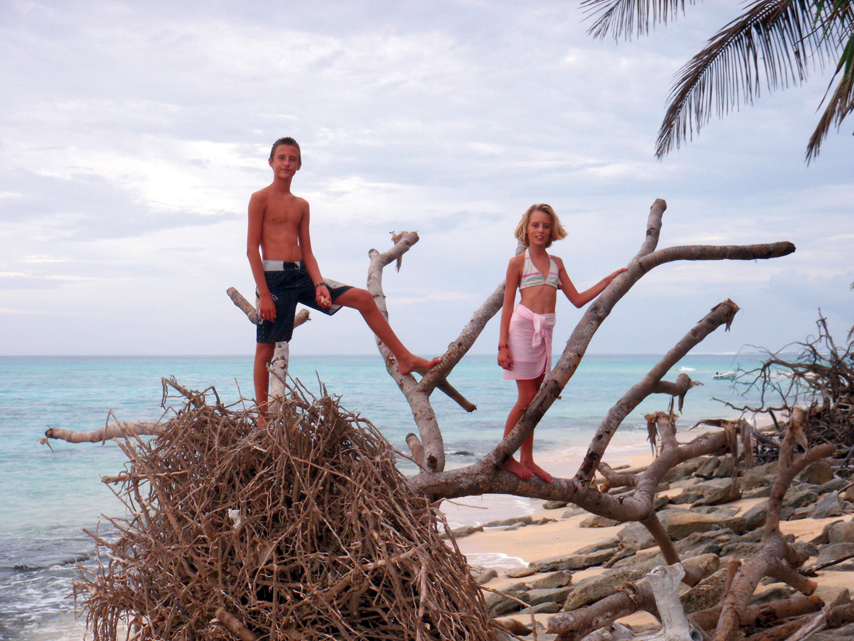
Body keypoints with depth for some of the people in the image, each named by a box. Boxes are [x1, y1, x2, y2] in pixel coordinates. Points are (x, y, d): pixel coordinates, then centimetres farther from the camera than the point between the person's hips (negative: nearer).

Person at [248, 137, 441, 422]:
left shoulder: (301, 205, 16)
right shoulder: (261, 199, -2)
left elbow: (306, 251, 13)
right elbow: (252, 248, -8)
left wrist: (319, 285, -5)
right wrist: (263, 294, -16)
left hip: (301, 275, 6)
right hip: (274, 276, -6)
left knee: (364, 298, -3)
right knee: (266, 348, -2)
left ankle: (404, 359, 1)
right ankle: (262, 418, 7)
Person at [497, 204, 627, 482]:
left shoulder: (556, 262, 17)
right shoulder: (518, 262, 4)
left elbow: (578, 299, 17)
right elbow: (507, 305, 0)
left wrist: (609, 280, 14)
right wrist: (503, 345, -7)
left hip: (546, 331, 5)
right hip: (523, 326, -5)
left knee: (535, 399, 6)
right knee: (527, 397, -7)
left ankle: (527, 460, 13)